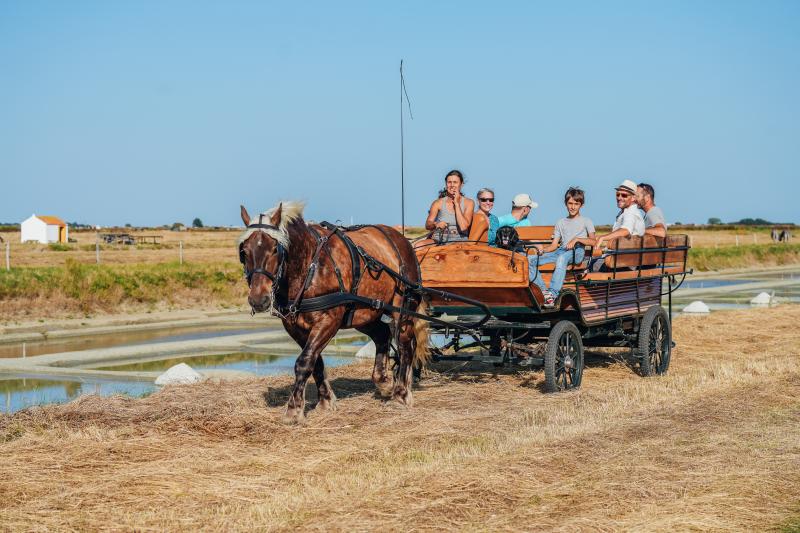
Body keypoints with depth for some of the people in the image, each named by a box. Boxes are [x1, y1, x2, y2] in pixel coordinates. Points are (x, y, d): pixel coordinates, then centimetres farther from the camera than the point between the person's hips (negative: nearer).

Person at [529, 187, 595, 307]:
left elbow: (593, 241, -2)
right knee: (530, 261, -18)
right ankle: (543, 291, -24)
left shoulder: (586, 221, 15)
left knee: (562, 258, -42)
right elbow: (554, 245, 16)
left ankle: (553, 294, -45)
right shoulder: (561, 223, 27)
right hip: (561, 251, 5)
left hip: (577, 252, -5)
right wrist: (543, 249, -5)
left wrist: (576, 239, -17)